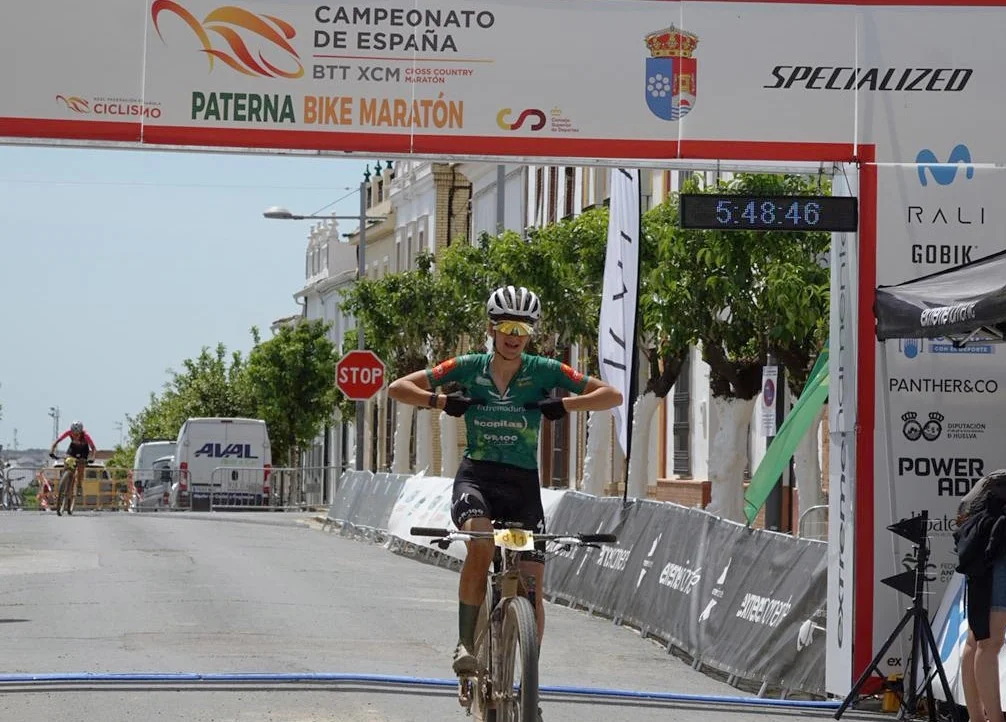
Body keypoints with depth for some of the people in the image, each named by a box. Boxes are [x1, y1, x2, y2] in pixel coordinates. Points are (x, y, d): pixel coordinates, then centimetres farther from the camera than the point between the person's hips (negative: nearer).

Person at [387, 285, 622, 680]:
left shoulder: (543, 371, 0)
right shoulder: (469, 368, 0)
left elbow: (612, 395, -1)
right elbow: (398, 388, 1)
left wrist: (564, 404, -16)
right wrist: (442, 401, -16)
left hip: (522, 484, 1)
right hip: (476, 476, -1)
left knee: (532, 585, -8)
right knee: (480, 542, -33)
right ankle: (466, 643, -20)